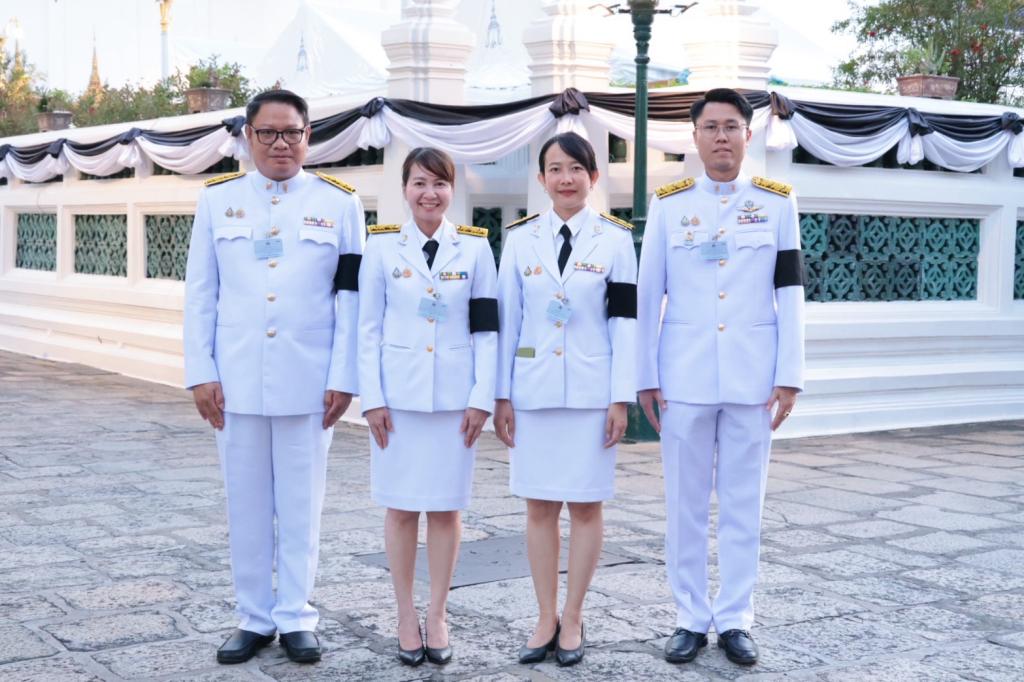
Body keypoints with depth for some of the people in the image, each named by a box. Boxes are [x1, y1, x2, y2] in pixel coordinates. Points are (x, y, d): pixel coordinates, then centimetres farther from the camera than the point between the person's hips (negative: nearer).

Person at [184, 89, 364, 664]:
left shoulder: (340, 203, 3)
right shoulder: (217, 200, 6)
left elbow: (350, 298, 1)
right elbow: (200, 295, 6)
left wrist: (343, 378, -4)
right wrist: (201, 373, -1)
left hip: (308, 381, -1)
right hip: (237, 381, 1)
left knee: (302, 505, 6)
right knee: (247, 506, 8)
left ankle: (296, 617, 18)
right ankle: (255, 617, 20)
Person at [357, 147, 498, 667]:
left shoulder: (474, 247, 3)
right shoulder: (382, 246, 2)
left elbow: (486, 330, 2)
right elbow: (369, 329, 1)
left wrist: (483, 397, -4)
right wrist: (372, 398, -5)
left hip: (454, 396, 0)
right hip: (398, 394, 0)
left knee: (446, 507, 5)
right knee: (401, 507, 5)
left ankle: (437, 616, 18)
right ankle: (406, 618, 16)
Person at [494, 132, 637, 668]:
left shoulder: (615, 240, 0)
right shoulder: (520, 239, 5)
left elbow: (624, 323, -2)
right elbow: (506, 321, 6)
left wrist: (621, 399, -7)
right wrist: (501, 395, 2)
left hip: (591, 392, -2)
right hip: (533, 390, 2)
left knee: (585, 505, 4)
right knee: (539, 506, 6)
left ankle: (572, 621, 15)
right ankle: (546, 619, 16)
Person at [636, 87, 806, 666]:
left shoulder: (778, 202, 4)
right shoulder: (668, 204, 4)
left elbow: (791, 294, 2)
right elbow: (648, 295, 3)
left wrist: (790, 376, -4)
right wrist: (646, 377, 0)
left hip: (752, 376, 0)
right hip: (684, 375, 0)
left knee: (744, 503, 6)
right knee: (686, 504, 6)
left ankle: (736, 620, 16)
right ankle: (692, 619, 17)